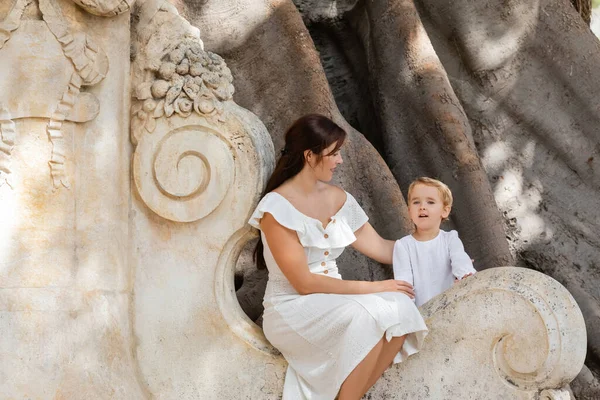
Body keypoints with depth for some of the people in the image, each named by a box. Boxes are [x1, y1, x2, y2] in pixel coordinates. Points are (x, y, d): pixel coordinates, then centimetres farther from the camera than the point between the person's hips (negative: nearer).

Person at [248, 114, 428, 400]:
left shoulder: (339, 199, 7)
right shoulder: (277, 206, -15)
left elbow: (379, 248, 15)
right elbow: (303, 282, -17)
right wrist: (372, 287, -18)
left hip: (335, 299, 7)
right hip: (291, 307, -7)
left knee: (400, 308, -22)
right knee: (366, 317, -33)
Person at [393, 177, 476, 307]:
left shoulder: (450, 239, 7)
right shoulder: (403, 245, 5)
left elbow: (460, 260, -12)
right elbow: (403, 280, -3)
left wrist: (466, 275, -36)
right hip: (419, 310, 0)